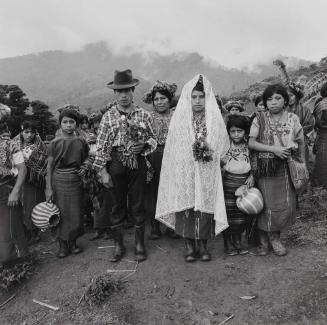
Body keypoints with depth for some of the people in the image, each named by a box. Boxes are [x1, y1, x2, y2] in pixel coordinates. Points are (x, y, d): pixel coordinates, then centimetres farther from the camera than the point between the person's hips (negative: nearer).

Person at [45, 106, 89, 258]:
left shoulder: (81, 141, 3)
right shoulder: (55, 143, -2)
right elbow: (49, 166, -1)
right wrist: (48, 188, -6)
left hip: (75, 181, 2)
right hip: (59, 181, -2)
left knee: (76, 214, 6)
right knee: (61, 214, 4)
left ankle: (73, 243, 24)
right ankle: (62, 245, 18)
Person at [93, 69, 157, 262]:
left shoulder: (144, 115, 2)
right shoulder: (108, 116, 1)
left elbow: (153, 139, 8)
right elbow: (102, 145, -1)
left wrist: (144, 145, -15)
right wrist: (103, 171, -6)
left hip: (138, 164, 0)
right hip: (116, 165, 0)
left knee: (138, 204, 8)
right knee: (118, 204, 10)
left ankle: (140, 244, 25)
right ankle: (119, 245, 26)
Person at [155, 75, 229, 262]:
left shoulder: (215, 118, 5)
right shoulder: (179, 119, 3)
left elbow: (223, 146, 7)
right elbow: (173, 150, 4)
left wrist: (208, 153, -9)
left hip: (207, 174, 1)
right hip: (185, 173, 0)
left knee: (205, 204, 2)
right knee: (186, 205, -1)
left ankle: (203, 244, 18)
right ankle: (190, 245, 13)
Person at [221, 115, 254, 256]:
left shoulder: (249, 146, 3)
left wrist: (252, 176, -3)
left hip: (245, 183, 3)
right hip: (228, 183, -2)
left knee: (242, 213, 8)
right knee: (227, 212, 0)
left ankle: (238, 240, 29)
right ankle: (227, 243, 19)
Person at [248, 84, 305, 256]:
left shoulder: (293, 119, 3)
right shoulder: (260, 118, -2)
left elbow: (301, 142, 11)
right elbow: (251, 143, -9)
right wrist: (273, 149, -17)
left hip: (286, 168, 2)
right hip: (265, 168, -2)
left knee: (286, 205, 2)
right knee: (267, 205, 0)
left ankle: (274, 237, 25)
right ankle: (264, 239, 20)